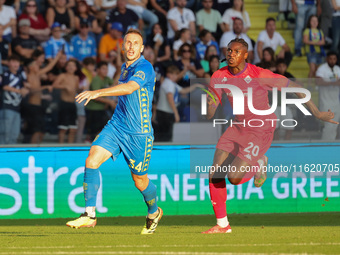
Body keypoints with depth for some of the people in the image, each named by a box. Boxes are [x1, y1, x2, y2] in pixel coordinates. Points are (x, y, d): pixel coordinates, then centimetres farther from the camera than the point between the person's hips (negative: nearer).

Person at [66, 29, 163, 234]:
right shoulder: (125, 68, 11)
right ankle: (90, 215, -15)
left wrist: (98, 93, -43)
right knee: (92, 161, -16)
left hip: (138, 133, -6)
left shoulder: (144, 67, -16)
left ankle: (154, 212, 40)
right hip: (116, 126, 6)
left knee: (140, 180, 8)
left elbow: (129, 88, -35)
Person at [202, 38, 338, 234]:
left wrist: (317, 113, -12)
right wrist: (210, 104, -28)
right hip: (238, 128, 6)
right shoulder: (219, 77, -6)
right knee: (215, 176, -4)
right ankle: (222, 224, 12)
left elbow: (295, 87, -13)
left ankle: (259, 164, 16)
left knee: (234, 177, -18)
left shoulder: (258, 75, -22)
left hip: (261, 131, -6)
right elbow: (209, 115, -3)